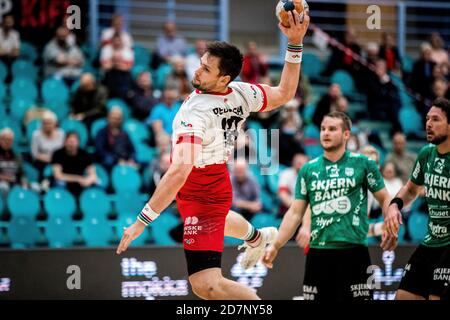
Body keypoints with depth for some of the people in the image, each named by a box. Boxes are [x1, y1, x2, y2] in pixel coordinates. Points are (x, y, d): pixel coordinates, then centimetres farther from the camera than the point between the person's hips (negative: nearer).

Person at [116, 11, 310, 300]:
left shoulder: (195, 112, -34)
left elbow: (179, 172, -42)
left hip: (200, 197, -9)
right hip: (218, 185, 9)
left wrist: (141, 221, -42)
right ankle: (257, 237, 76)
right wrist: (295, 44, 2)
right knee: (214, 218, 45)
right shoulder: (242, 93, -13)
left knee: (206, 286, -15)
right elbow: (284, 94, 4)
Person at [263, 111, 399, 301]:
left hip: (353, 251, -3)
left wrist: (391, 228, -13)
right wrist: (275, 246, 2)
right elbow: (295, 213, 11)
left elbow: (385, 199, 6)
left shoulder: (363, 164, 2)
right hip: (318, 253, 3)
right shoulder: (308, 169, 10)